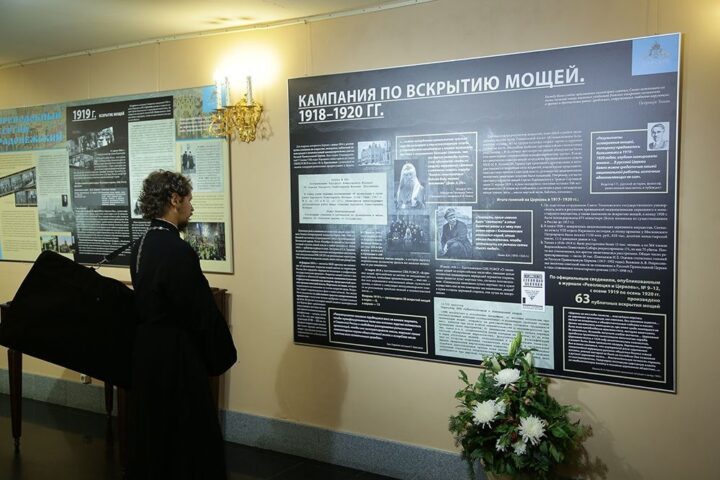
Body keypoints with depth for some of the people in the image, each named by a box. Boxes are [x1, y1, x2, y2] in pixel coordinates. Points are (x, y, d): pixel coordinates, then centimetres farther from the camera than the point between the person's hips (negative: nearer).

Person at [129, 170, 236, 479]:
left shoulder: (140, 246, 4)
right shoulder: (178, 252, -24)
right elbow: (201, 312, -19)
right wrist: (221, 356, -4)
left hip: (146, 350, 9)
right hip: (175, 356, -9)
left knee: (152, 431, 21)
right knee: (190, 436, 5)